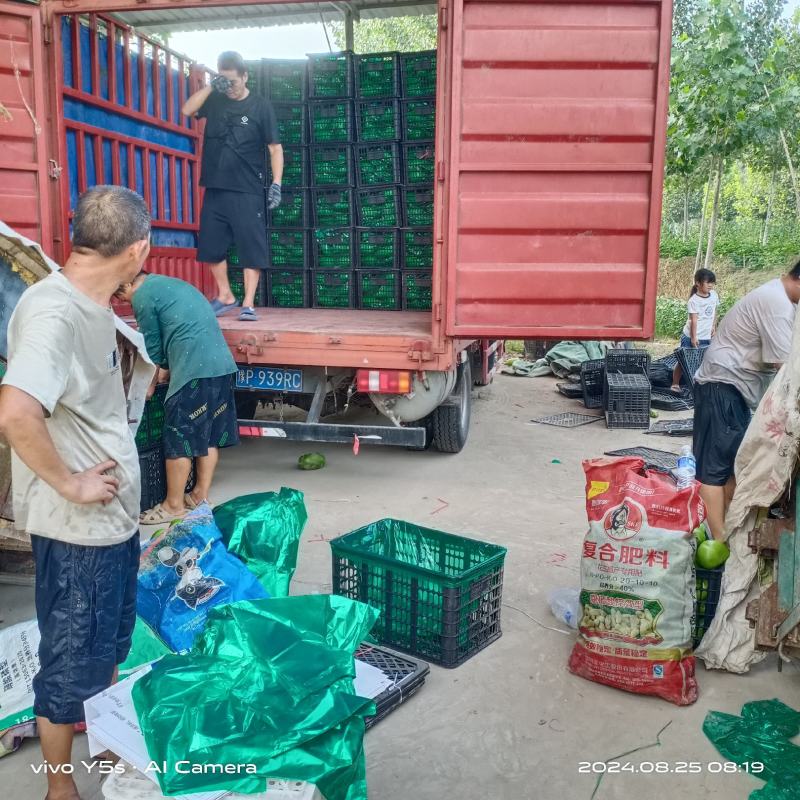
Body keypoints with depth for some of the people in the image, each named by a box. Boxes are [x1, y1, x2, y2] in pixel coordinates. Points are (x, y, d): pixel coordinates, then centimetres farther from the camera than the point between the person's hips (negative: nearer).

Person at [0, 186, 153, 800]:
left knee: (110, 652, 26)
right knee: (72, 663, 10)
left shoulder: (92, 306, 5)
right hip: (77, 530, -9)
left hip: (114, 519, 9)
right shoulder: (53, 313, -24)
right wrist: (69, 483, -24)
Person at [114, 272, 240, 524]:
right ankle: (201, 494, 23)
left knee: (178, 439, 0)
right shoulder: (172, 284, 25)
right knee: (210, 434, 14)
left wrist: (149, 385, 19)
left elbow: (152, 348, 4)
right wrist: (165, 370, 29)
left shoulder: (143, 296, -1)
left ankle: (174, 505, 9)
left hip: (195, 370, -9)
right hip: (223, 364, 9)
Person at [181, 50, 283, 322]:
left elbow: (275, 148, -3)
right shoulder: (215, 101, 10)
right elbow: (187, 110, 0)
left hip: (248, 192, -4)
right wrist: (211, 86, -8)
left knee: (251, 248, -6)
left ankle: (248, 304, -2)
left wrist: (276, 183, -13)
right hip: (215, 189, 5)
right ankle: (225, 297, 22)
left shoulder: (260, 107, -1)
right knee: (211, 247, 8)